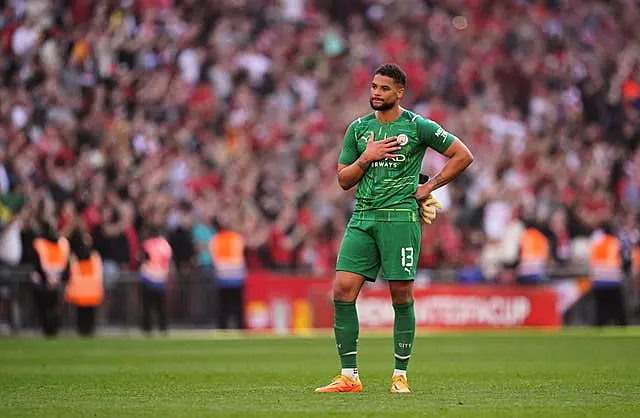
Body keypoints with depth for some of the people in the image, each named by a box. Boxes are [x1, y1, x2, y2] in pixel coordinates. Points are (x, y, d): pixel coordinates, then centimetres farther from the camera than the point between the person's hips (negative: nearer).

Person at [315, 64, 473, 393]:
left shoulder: (417, 126, 1)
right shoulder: (358, 128, 13)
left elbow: (463, 156, 4)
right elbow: (344, 180, 14)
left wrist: (430, 186, 0)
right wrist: (366, 158, -3)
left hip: (400, 215, -4)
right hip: (362, 218, 4)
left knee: (401, 296, -4)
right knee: (342, 290, -8)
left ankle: (400, 375, 7)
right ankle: (349, 376, -3)